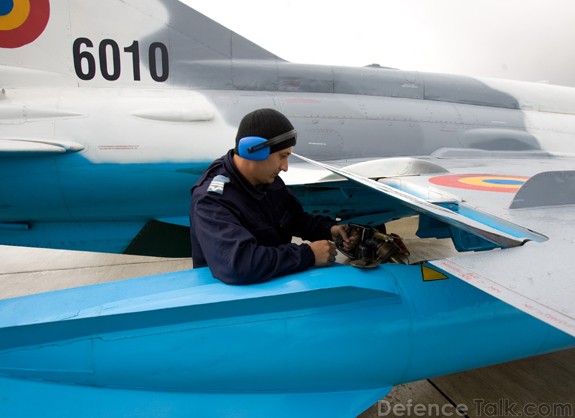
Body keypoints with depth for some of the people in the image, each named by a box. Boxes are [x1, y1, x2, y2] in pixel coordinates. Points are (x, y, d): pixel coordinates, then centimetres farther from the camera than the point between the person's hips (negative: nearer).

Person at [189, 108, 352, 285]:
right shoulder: (211, 200, -25)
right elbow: (239, 264, -39)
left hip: (278, 282, 7)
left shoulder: (269, 180, -1)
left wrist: (329, 229, -4)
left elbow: (296, 218, 14)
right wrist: (308, 254, -31)